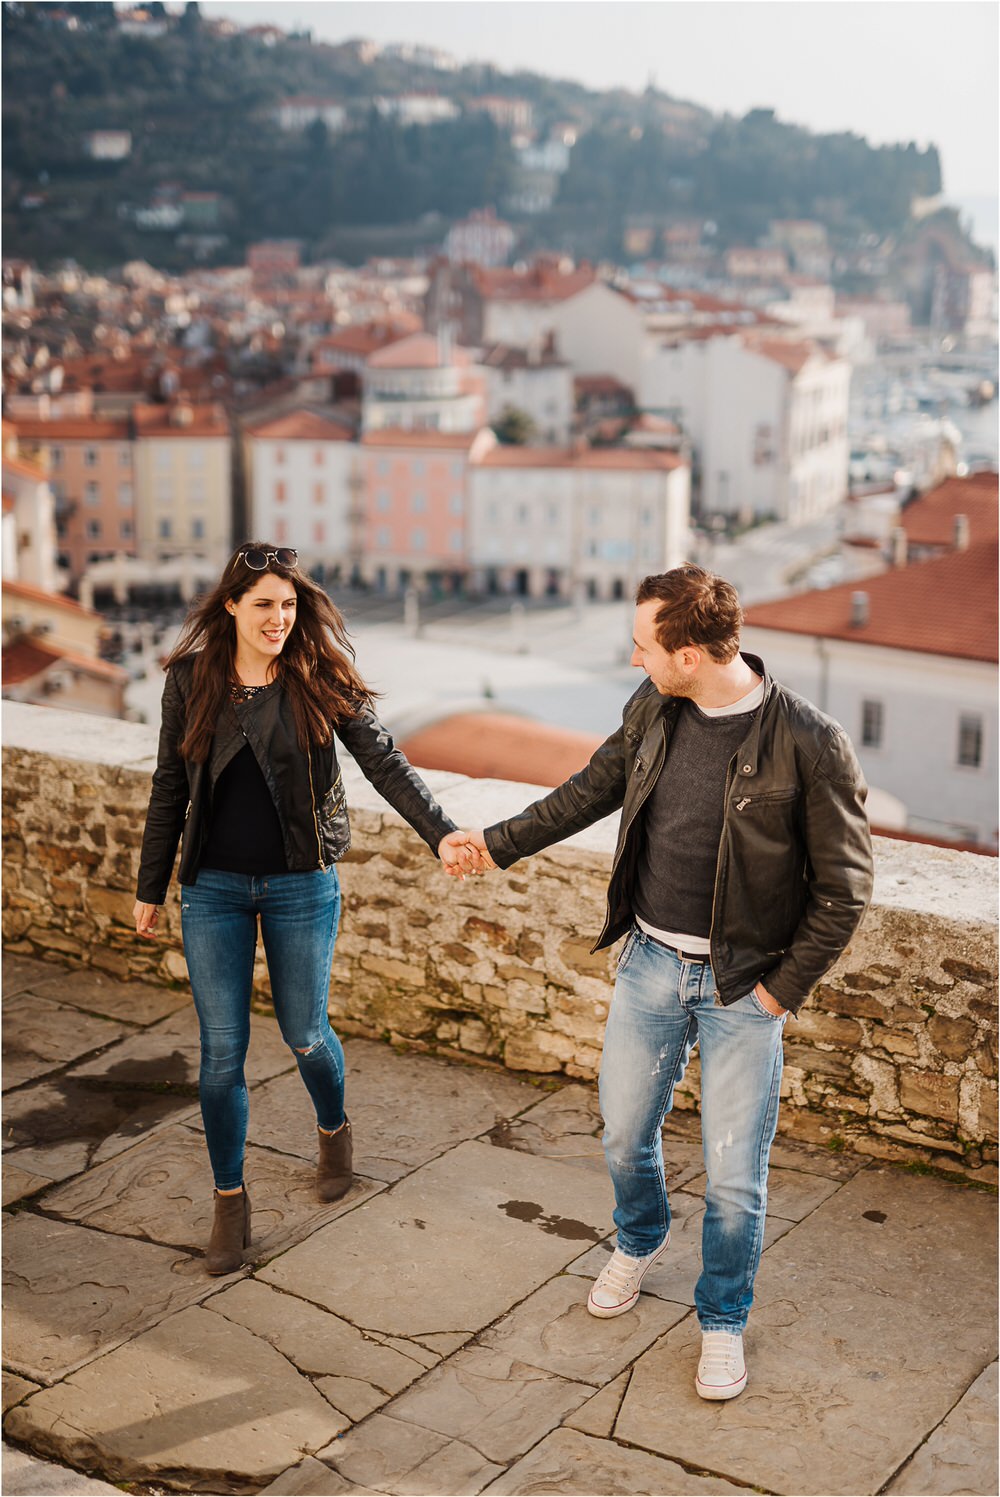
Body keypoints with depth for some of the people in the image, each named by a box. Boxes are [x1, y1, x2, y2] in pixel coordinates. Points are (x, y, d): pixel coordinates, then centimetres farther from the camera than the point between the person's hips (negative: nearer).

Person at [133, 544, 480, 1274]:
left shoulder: (321, 680, -7)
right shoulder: (191, 679, -2)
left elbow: (383, 760, -14)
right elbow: (170, 790, 5)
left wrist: (441, 832, -28)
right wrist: (151, 886, 8)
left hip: (301, 885, -1)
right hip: (213, 889, 1)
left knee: (305, 1034, 11)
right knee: (222, 1050, 3)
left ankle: (334, 1131, 44)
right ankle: (230, 1199, 21)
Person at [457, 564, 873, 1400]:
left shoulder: (809, 744, -21)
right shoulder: (654, 707, -4)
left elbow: (844, 889, -13)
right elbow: (597, 786, 14)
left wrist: (783, 990, -12)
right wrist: (501, 845, 17)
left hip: (743, 985, -5)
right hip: (651, 962, 5)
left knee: (734, 1176, 6)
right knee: (625, 1133, 19)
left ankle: (723, 1322, 31)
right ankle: (641, 1242, 51)